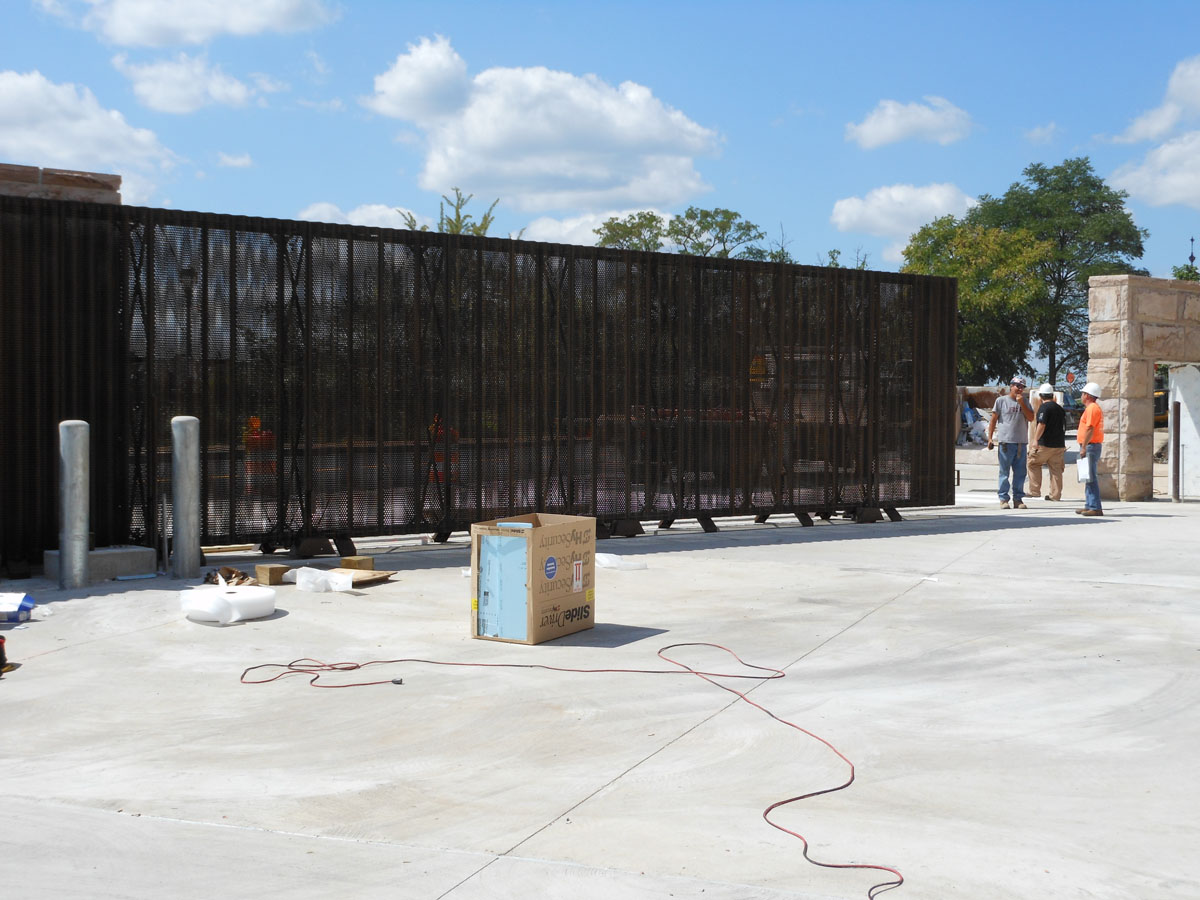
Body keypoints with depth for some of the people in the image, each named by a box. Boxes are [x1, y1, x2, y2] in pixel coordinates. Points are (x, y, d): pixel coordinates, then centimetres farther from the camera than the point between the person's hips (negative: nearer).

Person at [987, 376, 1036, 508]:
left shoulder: (1025, 402, 14)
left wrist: (1021, 403, -6)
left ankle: (1018, 499, 11)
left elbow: (1031, 418, 2)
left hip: (1021, 443, 4)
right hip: (1006, 441, -4)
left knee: (1020, 472, 5)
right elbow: (993, 420, 5)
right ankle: (1003, 499, 2)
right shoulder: (1001, 401, 4)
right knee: (1004, 472, -3)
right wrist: (990, 438, -1)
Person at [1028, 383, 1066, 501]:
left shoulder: (1044, 407, -9)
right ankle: (1055, 494, 7)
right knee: (1056, 469, 7)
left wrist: (1035, 439, -25)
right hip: (1059, 444, 7)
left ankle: (1035, 490, 3)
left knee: (1033, 463, 7)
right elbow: (1064, 427, 21)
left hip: (1045, 444, -7)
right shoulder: (1060, 408, 15)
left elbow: (1042, 425, -21)